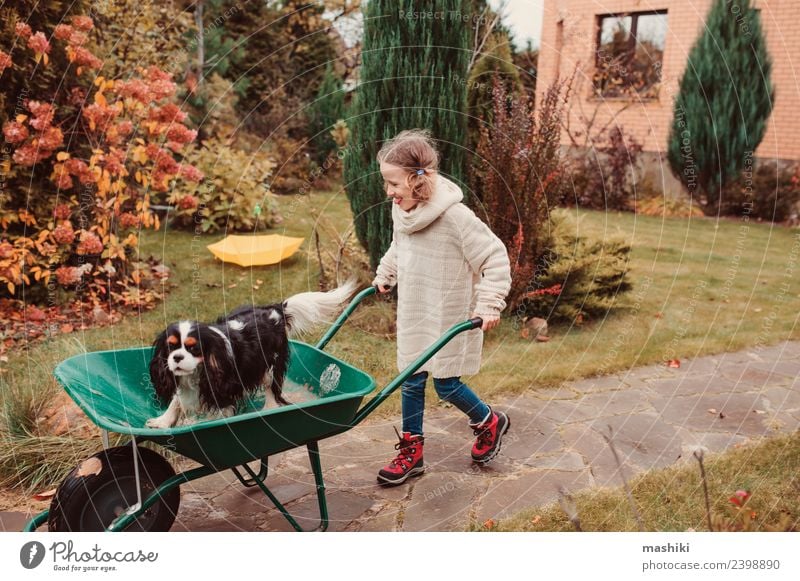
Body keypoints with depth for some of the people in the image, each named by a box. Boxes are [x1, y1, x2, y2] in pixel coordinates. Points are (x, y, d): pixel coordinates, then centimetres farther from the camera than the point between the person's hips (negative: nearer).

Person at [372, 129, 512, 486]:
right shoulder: (401, 210, -2)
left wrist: (489, 305, -22)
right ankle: (411, 452, 25)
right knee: (411, 381, 10)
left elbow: (495, 258, -19)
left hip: (450, 316, -6)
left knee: (446, 385, 3)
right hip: (413, 315, 6)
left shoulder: (455, 216, -25)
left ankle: (490, 423, 32)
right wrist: (385, 275, 21)